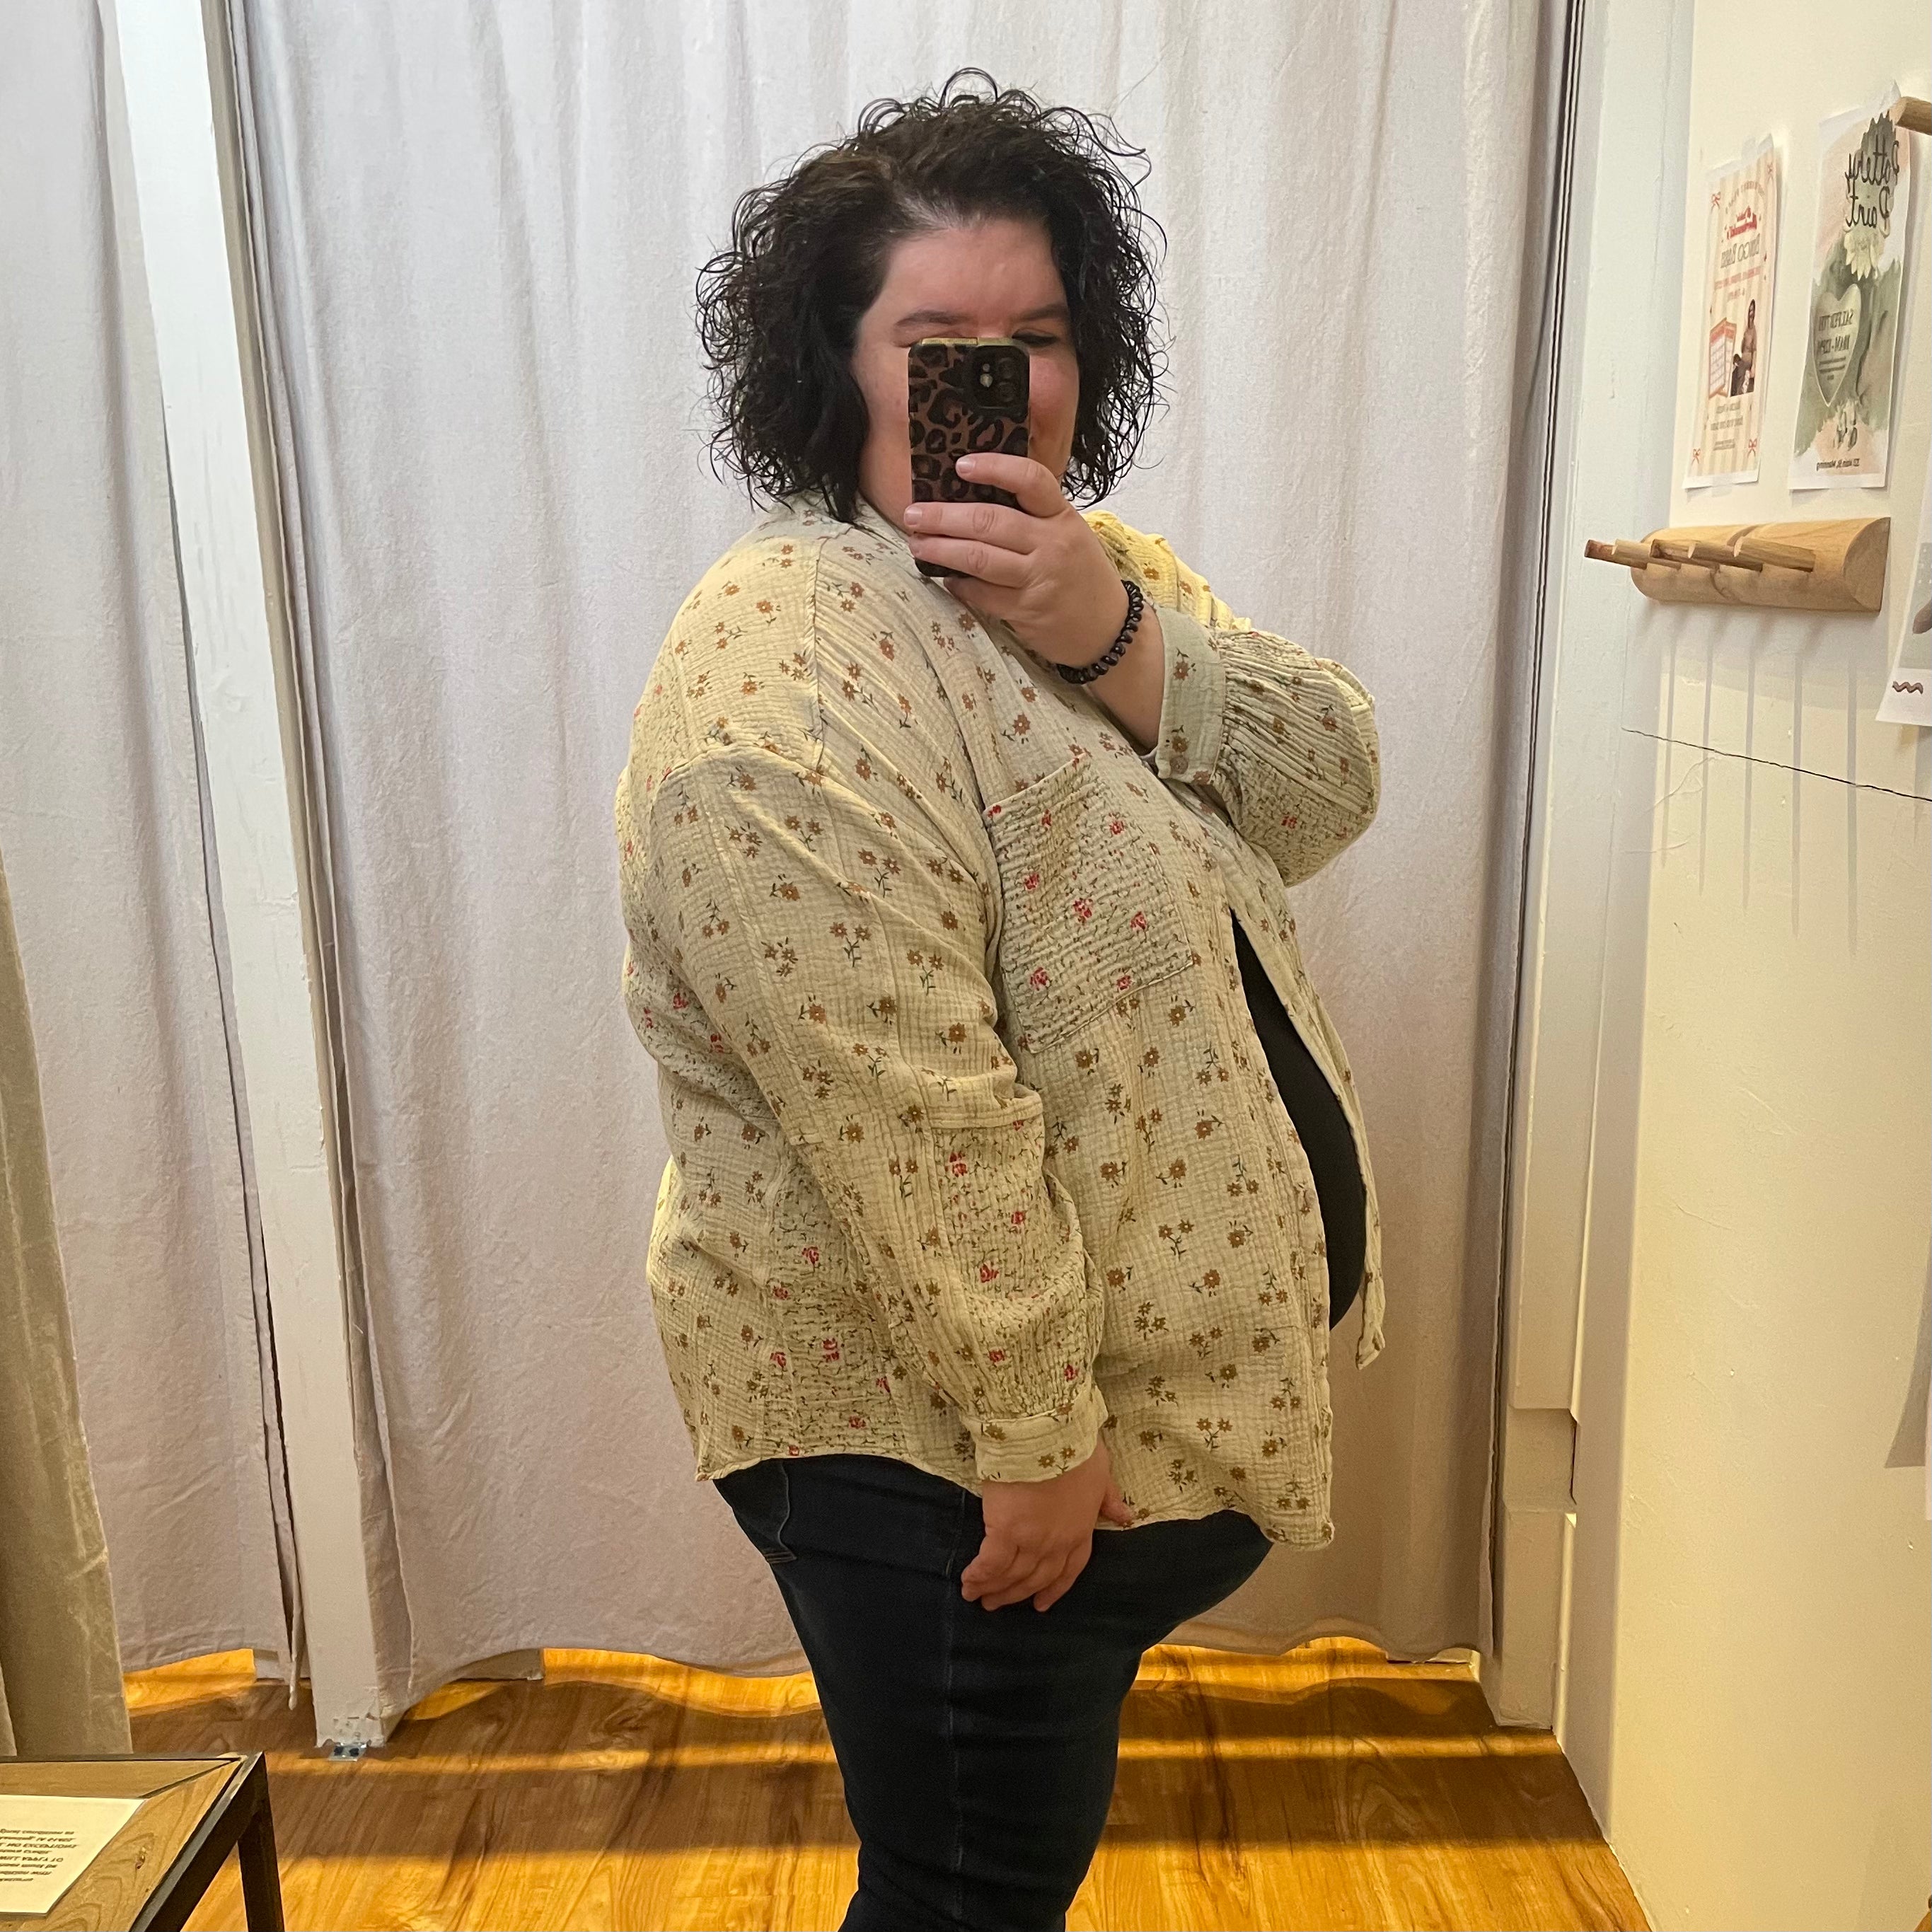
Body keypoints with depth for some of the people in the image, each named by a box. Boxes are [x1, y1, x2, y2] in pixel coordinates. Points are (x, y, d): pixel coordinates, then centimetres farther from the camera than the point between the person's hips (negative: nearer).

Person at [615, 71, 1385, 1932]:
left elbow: (1326, 783, -5)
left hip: (1154, 1378, 9)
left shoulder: (1096, 570, 6)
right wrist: (1026, 1435, -22)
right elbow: (911, 1117, -27)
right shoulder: (788, 676, -23)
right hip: (938, 1431, -8)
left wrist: (1115, 638, -21)